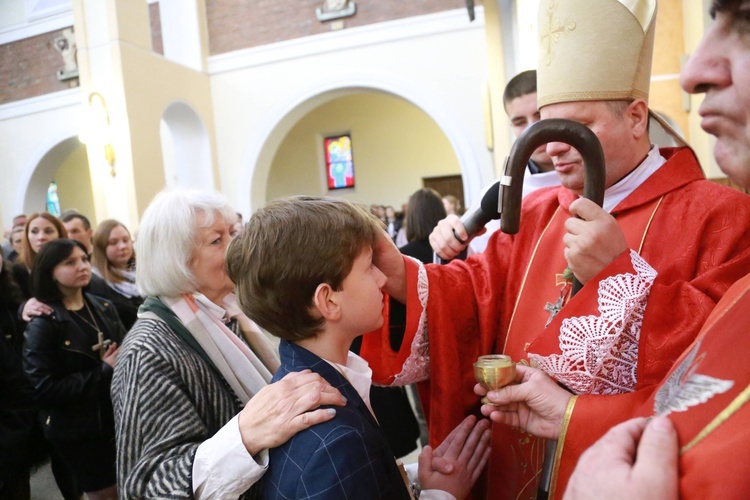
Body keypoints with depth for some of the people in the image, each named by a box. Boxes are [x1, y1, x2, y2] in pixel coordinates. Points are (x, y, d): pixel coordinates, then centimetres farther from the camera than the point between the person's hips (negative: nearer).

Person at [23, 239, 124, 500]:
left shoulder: (104, 309, 4)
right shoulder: (42, 324, -12)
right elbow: (44, 389, -19)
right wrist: (104, 373, -20)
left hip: (118, 417, 5)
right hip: (78, 432, -5)